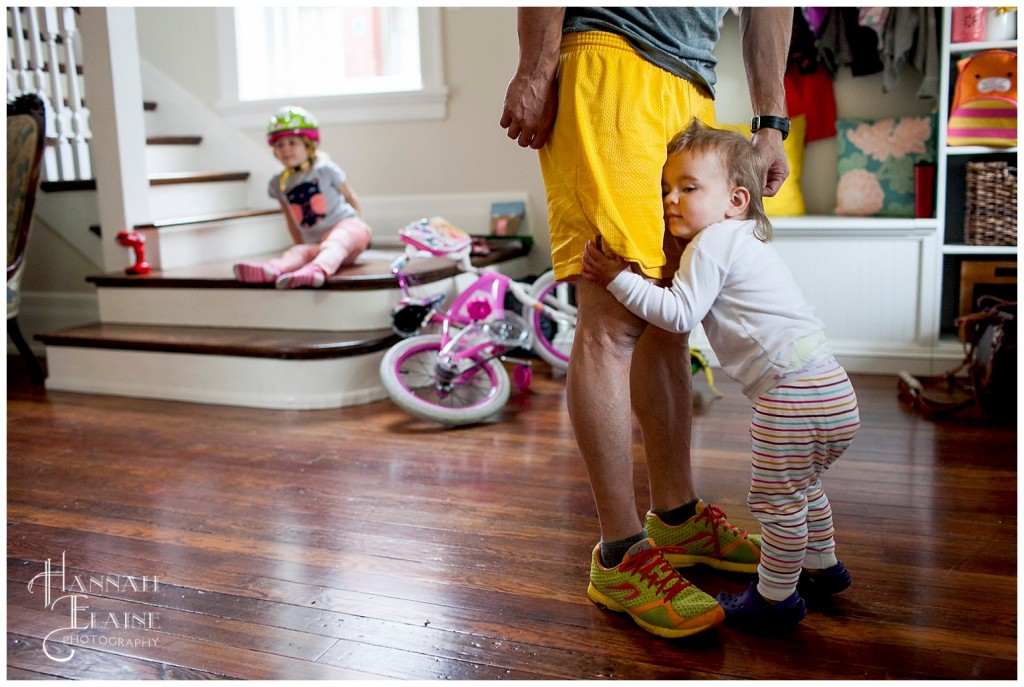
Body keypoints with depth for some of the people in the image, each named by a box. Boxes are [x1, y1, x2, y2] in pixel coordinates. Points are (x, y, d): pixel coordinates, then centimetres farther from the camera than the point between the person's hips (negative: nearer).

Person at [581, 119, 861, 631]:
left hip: (793, 393, -11)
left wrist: (618, 279, -13)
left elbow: (680, 314, -17)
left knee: (773, 498, 2)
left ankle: (775, 597, 14)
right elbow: (695, 310, 29)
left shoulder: (712, 244, -9)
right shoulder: (742, 241, 22)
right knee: (800, 486, 28)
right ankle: (822, 567, 43)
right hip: (827, 384, 11)